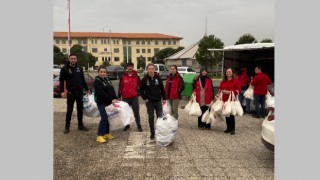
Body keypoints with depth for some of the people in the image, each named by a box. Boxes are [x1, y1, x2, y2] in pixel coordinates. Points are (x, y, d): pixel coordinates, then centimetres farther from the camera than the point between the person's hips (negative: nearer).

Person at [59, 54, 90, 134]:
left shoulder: (79, 68, 9)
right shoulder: (64, 69, -3)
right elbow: (61, 80, -5)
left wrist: (86, 89, 18)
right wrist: (62, 91, -15)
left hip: (80, 91, 4)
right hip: (70, 92, -4)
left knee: (80, 109, 10)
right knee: (69, 110, 1)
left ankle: (80, 125, 20)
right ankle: (67, 127, 11)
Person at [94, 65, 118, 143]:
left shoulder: (107, 80, 15)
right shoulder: (97, 81, -8)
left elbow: (112, 90, 12)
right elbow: (101, 93, -19)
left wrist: (115, 98, -3)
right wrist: (111, 99, -20)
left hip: (109, 102, 7)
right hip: (101, 103, -7)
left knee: (108, 117, 9)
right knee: (104, 118, -13)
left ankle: (106, 133, 21)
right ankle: (100, 135, -7)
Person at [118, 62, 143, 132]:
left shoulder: (136, 77, 2)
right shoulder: (123, 77, 1)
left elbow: (139, 86, 10)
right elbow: (120, 87, 3)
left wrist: (137, 93, 1)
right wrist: (119, 97, 3)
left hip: (134, 97, -1)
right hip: (125, 98, 1)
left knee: (136, 112, 3)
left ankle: (139, 126, 11)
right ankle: (127, 125, 24)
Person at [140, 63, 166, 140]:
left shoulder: (158, 78, -2)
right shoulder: (144, 79, -5)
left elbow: (162, 89, 3)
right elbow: (141, 90, 2)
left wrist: (164, 98, 3)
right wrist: (145, 98, -5)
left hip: (158, 101, 1)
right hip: (149, 102, -1)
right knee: (151, 118, 7)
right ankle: (152, 133, 19)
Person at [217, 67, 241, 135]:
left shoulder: (235, 80, -2)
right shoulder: (223, 81, 14)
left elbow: (238, 90, -8)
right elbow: (220, 89, 14)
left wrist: (229, 92, -16)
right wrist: (218, 94, -6)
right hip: (225, 99, 5)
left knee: (231, 114, -5)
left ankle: (232, 129, 5)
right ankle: (228, 127, 19)